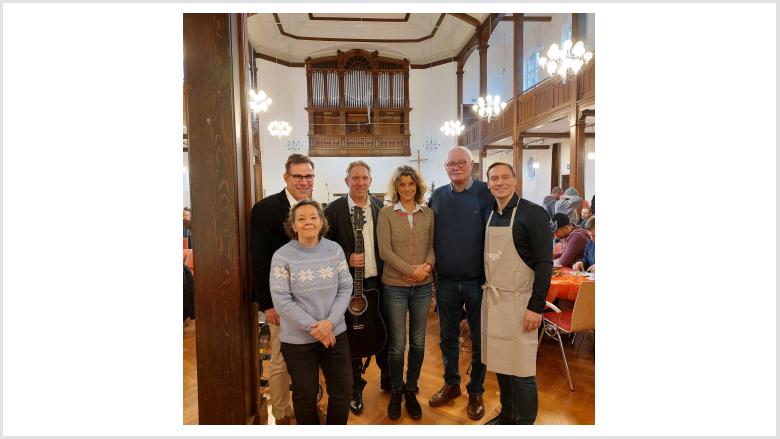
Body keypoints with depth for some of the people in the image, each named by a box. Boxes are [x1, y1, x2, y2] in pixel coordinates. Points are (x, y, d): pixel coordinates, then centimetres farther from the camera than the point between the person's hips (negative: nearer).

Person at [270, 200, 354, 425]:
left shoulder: (335, 250, -3)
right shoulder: (282, 256, -11)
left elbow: (345, 288, -3)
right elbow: (281, 300, -14)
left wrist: (330, 322, -15)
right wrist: (313, 326, -17)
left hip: (336, 333, 2)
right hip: (298, 339, -2)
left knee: (343, 391, 10)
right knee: (305, 396, 13)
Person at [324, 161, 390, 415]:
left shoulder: (380, 208, 3)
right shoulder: (334, 210, -8)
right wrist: (347, 260, -18)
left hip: (378, 282, 3)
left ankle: (387, 378, 40)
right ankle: (356, 388, 32)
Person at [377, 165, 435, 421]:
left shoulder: (428, 213, 5)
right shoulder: (386, 213, -3)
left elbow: (432, 245, 6)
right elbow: (384, 251, -9)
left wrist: (427, 266, -14)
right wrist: (412, 270, -16)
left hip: (423, 286, 3)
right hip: (395, 286, -2)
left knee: (418, 342, 12)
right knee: (397, 344, 6)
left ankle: (411, 391, 32)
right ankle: (396, 391, 30)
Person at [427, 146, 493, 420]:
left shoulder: (486, 194, -7)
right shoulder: (437, 197, 3)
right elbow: (429, 237, 8)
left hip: (478, 281, -2)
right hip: (445, 282, 3)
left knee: (480, 339, 12)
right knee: (448, 337, 17)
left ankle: (476, 392, 33)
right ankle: (451, 384, 38)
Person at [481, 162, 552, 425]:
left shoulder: (533, 213, -9)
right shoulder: (489, 215, 8)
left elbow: (544, 262, -12)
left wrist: (536, 306, -16)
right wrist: (487, 292, 11)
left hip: (518, 301, -6)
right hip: (491, 299, 6)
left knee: (521, 368, 3)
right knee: (499, 361, 16)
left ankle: (525, 422, 23)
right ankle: (507, 414, 35)